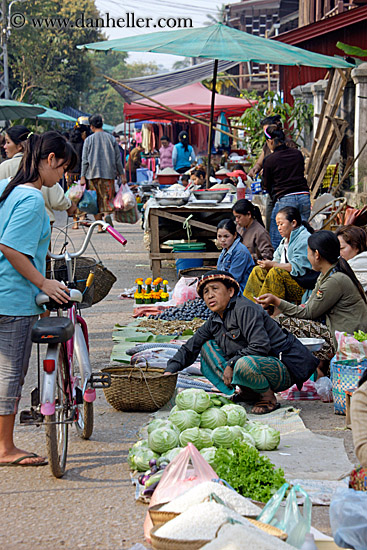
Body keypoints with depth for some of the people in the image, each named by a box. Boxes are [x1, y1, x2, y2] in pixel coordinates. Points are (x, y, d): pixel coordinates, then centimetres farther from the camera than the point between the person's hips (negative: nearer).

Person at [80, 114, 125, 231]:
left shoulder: (89, 140, 2)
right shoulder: (111, 138, 5)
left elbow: (85, 160, 0)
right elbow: (118, 158, 6)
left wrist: (83, 176, 2)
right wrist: (122, 174, 12)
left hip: (93, 174, -1)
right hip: (108, 174, 1)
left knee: (96, 200, 6)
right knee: (108, 197, 5)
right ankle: (107, 214, -25)